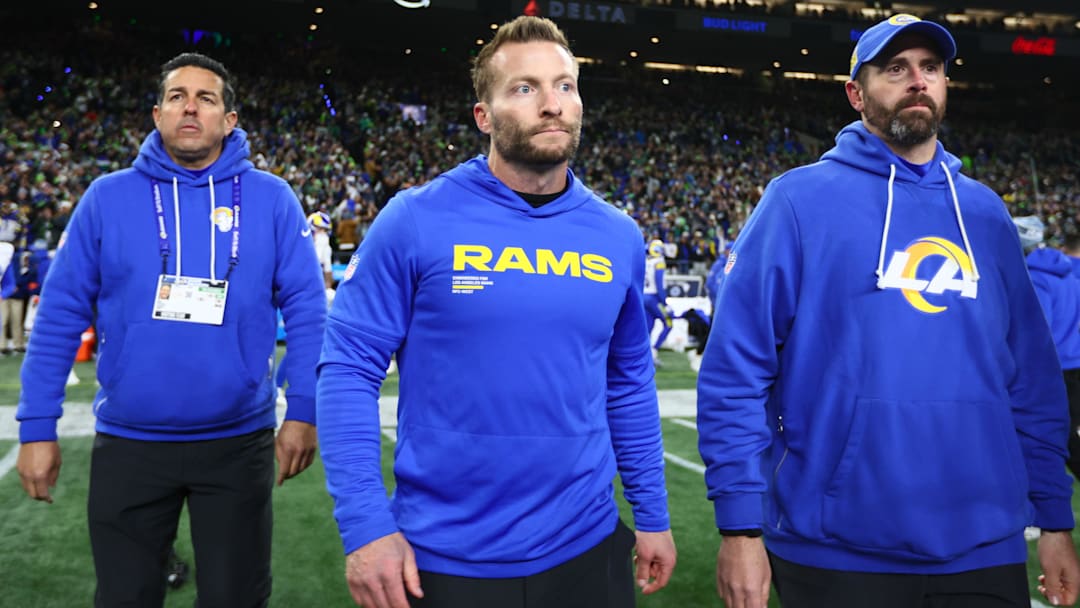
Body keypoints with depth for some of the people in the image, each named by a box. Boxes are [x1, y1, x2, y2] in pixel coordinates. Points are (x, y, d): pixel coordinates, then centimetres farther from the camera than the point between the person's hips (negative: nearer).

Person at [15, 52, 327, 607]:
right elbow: (60, 315, 1)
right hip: (128, 443, 1)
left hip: (238, 442, 0)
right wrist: (38, 426, -1)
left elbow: (307, 307, -4)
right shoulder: (107, 197, -1)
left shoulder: (271, 198, -3)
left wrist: (304, 411, -9)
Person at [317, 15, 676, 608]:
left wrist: (652, 515, 10)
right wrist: (365, 526, -15)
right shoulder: (416, 220, -11)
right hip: (446, 558, -3)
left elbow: (628, 383, 10)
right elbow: (348, 366, -9)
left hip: (585, 545, 4)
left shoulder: (618, 237, 1)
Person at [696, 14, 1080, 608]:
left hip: (984, 550, 4)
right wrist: (740, 525, -13)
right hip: (836, 552, -4)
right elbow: (736, 370, -10)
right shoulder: (799, 201, -7)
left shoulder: (984, 212, 9)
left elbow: (1032, 378, 12)